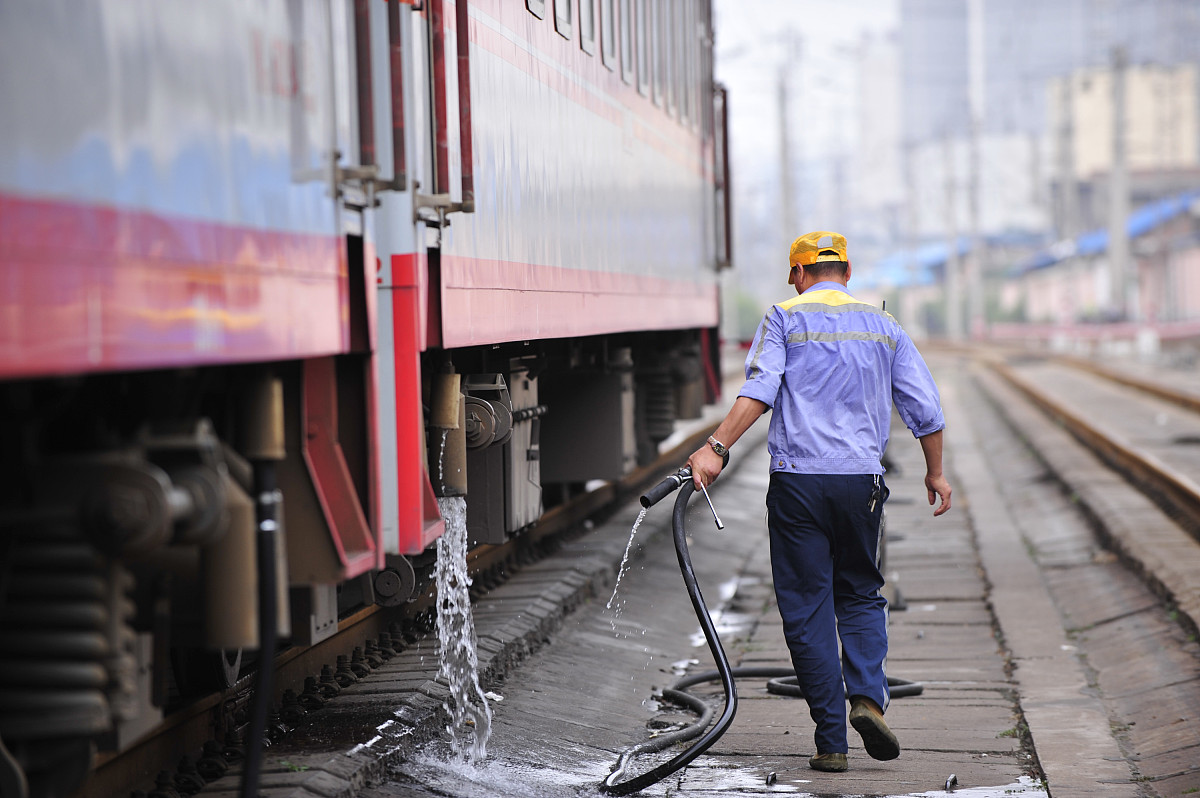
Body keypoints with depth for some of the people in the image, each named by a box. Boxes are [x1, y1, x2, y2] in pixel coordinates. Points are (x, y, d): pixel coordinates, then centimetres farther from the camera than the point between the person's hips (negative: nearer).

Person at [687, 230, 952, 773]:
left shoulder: (785, 318, 3)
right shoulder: (882, 326, 12)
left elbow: (758, 391, -14)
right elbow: (926, 408, 10)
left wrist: (716, 448, -18)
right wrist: (935, 472, 23)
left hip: (797, 480, -3)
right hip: (862, 481, 3)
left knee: (807, 609, 3)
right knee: (860, 594, 19)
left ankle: (831, 740, 3)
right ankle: (867, 697, -4)